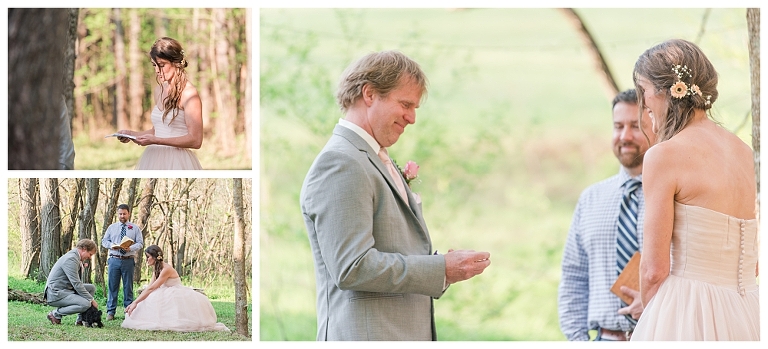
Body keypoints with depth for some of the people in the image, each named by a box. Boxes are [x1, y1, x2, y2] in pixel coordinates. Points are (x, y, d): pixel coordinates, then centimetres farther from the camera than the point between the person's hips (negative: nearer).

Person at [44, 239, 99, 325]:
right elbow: (76, 284, -21)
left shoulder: (75, 257, 14)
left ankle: (80, 320, 9)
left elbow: (77, 283, 21)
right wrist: (91, 300, -16)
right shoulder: (71, 259, -19)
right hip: (55, 294, -11)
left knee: (91, 288, 11)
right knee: (85, 304, -26)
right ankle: (55, 314, -9)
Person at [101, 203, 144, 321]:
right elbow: (104, 241, 13)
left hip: (128, 261, -1)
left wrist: (131, 248, -16)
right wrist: (111, 245, -9)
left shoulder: (135, 228, 8)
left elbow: (140, 243, 3)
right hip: (114, 260, 1)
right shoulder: (112, 227, 13)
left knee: (128, 287, 3)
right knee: (112, 286, -1)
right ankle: (111, 311, 3)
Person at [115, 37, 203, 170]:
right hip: (153, 159, 7)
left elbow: (195, 140, -15)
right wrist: (131, 134, 6)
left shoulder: (188, 93, -10)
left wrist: (155, 140, -19)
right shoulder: (159, 90, 13)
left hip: (176, 163, -7)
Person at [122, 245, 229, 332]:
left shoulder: (166, 269, -19)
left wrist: (136, 303, -22)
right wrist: (135, 303, -3)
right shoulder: (157, 270, 9)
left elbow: (151, 288, -22)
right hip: (172, 297, 9)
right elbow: (149, 288, 6)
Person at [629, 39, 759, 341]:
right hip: (746, 315, 7)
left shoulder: (666, 155, -9)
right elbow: (754, 261, 16)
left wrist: (652, 313, 8)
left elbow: (655, 269, -10)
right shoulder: (744, 152, 12)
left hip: (684, 316, -7)